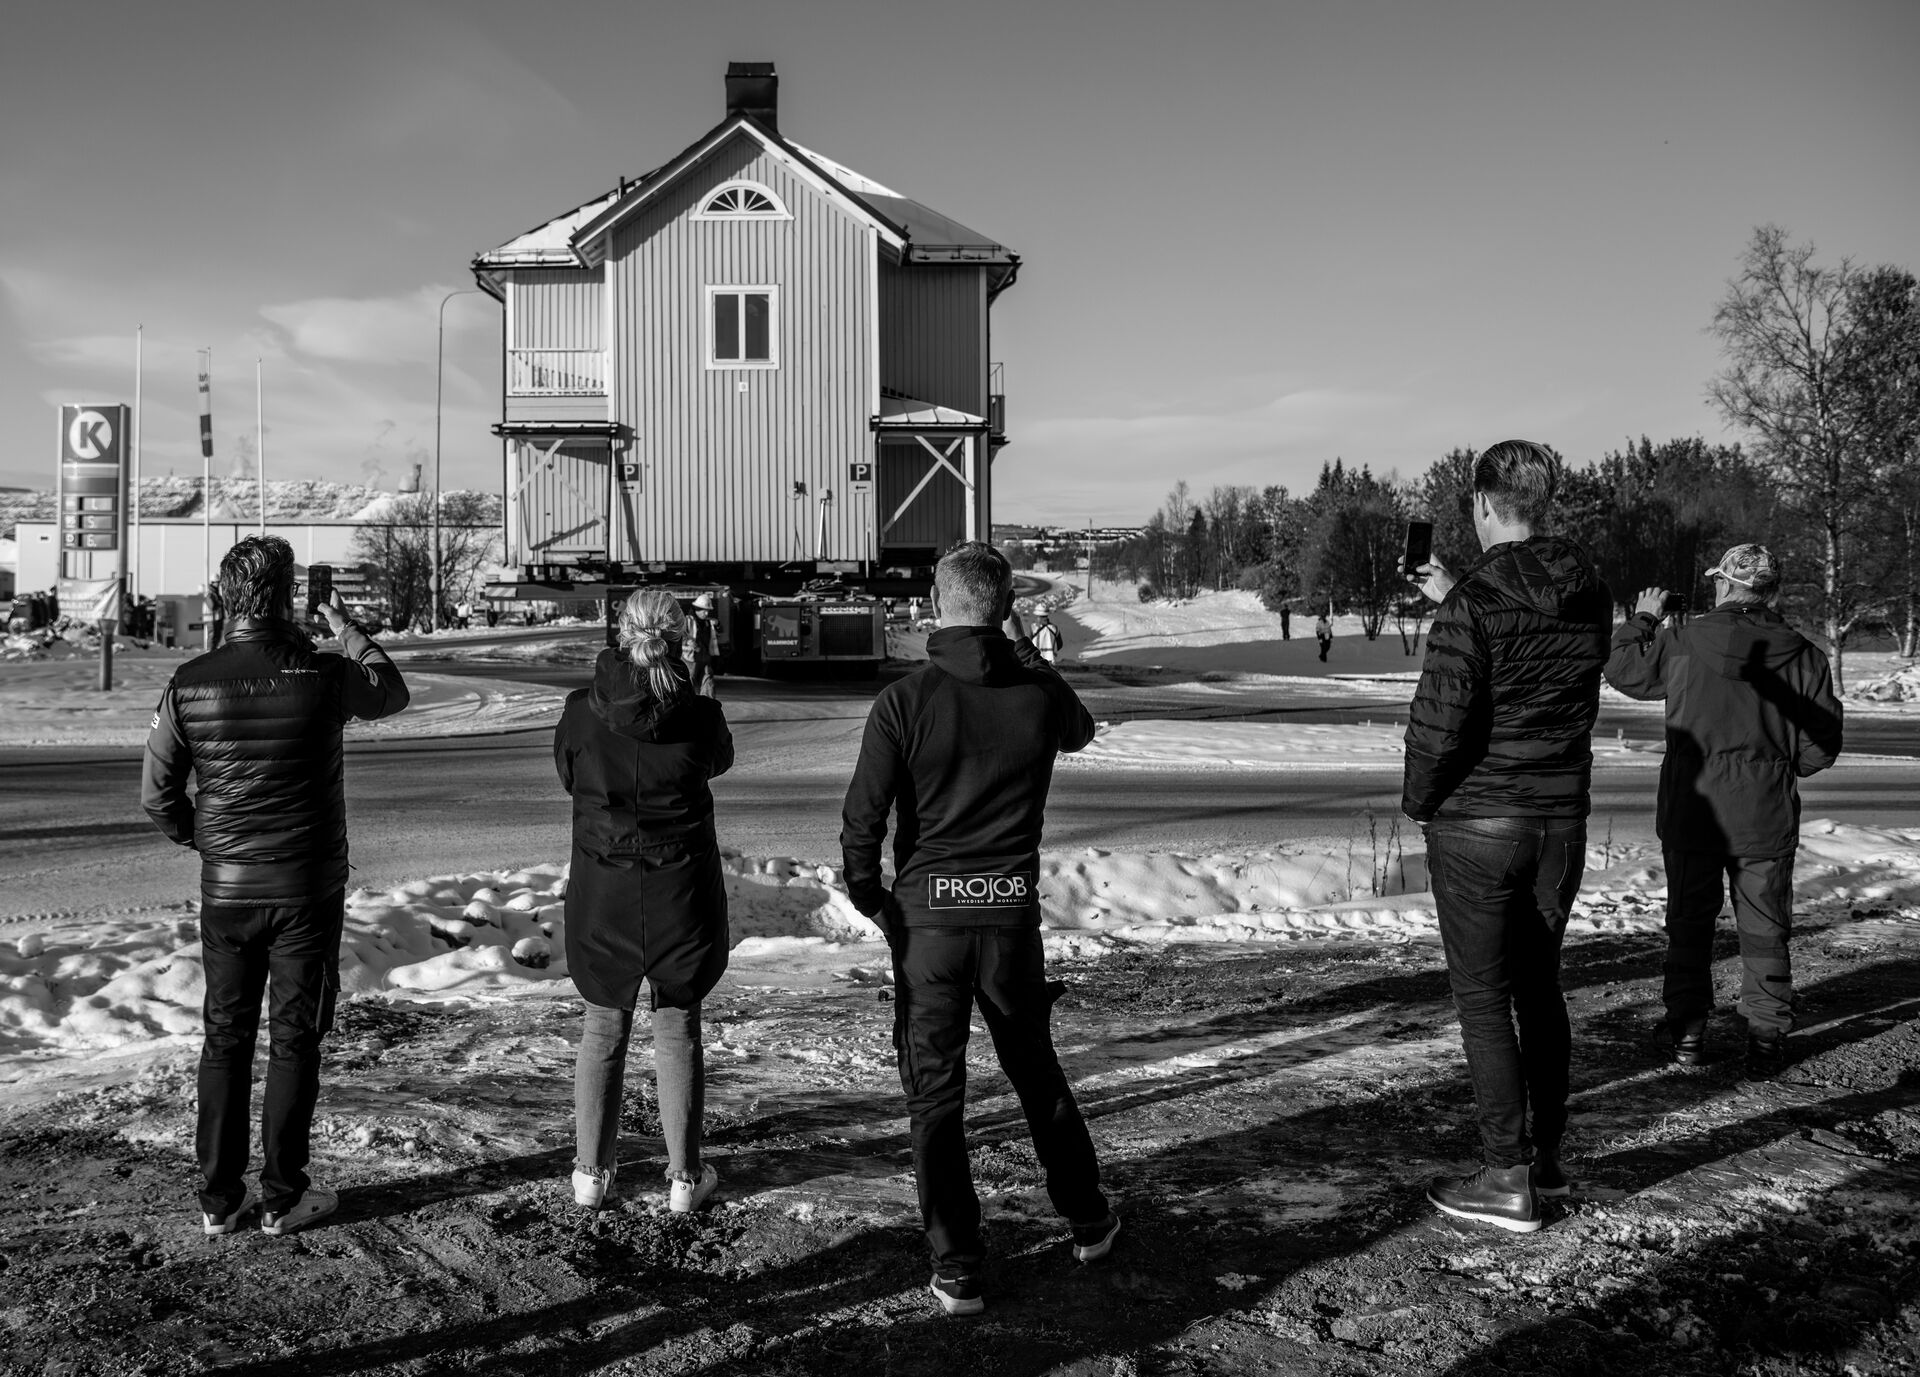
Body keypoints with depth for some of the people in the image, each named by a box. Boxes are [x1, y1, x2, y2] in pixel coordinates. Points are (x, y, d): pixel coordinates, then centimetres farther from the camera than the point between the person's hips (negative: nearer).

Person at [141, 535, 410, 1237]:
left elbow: (158, 795, -1)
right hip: (308, 891, -3)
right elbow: (392, 693, 9)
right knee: (295, 1041, 7)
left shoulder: (189, 683, -6)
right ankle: (282, 1198, 14)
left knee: (225, 1039, 13)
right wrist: (346, 631, 21)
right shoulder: (323, 675, -13)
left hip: (225, 891, 3)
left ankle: (218, 1198, 19)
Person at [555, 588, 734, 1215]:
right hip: (681, 887, -1)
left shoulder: (582, 711, -10)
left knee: (602, 1028, 14)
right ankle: (684, 1177, 15)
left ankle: (591, 1171, 19)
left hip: (601, 889, 1)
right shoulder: (699, 716, -13)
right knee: (677, 1029, 10)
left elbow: (565, 776, 6)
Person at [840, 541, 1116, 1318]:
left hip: (928, 913, -2)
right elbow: (1079, 731, 20)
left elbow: (862, 817, -14)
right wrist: (1025, 650, 20)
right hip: (1013, 911, 3)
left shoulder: (905, 701, -13)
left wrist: (868, 896, 2)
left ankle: (957, 1270, 11)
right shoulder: (1039, 693, -5)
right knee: (1036, 1072, 21)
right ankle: (1087, 1223, 36)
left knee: (935, 1092, 8)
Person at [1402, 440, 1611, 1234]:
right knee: (1539, 986, 18)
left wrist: (1418, 802, -2)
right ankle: (1547, 1156, 25)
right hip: (1563, 823, 6)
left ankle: (1508, 1181, 4)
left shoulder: (1475, 604, -17)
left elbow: (1440, 720, -19)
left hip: (1477, 825, -6)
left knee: (1483, 1001, 1)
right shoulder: (1591, 597, 3)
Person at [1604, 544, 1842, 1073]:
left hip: (1694, 811, -1)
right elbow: (1823, 742, 1)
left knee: (1689, 922, 10)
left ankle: (1686, 1032, 13)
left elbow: (1622, 669, 7)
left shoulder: (1681, 642, -8)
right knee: (1765, 931, 10)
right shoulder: (1802, 654, -2)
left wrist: (1642, 621, 22)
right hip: (1768, 817, 1)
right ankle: (1767, 1039, 11)